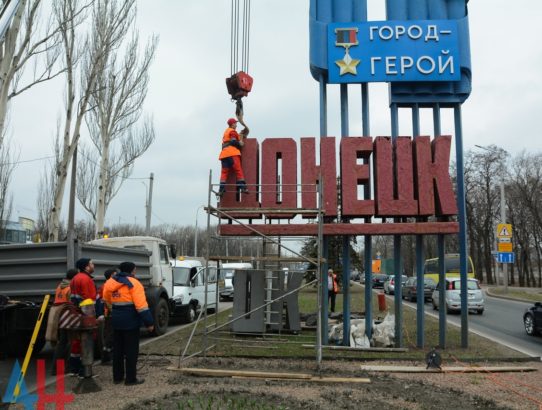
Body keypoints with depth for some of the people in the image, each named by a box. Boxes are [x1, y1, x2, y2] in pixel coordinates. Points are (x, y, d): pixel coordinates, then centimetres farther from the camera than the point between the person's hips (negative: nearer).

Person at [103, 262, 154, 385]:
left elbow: (107, 301, 14)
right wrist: (149, 322, -17)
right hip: (130, 320, -6)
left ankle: (117, 376, 23)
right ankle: (130, 378, 5)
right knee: (131, 350, 1)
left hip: (116, 320, 7)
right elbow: (141, 305, -18)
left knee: (117, 349, 15)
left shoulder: (110, 283, 9)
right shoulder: (133, 283, -13)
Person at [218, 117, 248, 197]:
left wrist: (238, 135, 26)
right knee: (238, 170, -9)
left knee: (224, 172, 0)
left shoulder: (226, 132, 29)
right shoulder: (232, 131, 0)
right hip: (232, 153, -8)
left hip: (224, 154, 8)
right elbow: (233, 141, -12)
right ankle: (243, 187, -16)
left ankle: (221, 189, -10)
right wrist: (240, 144, 3)